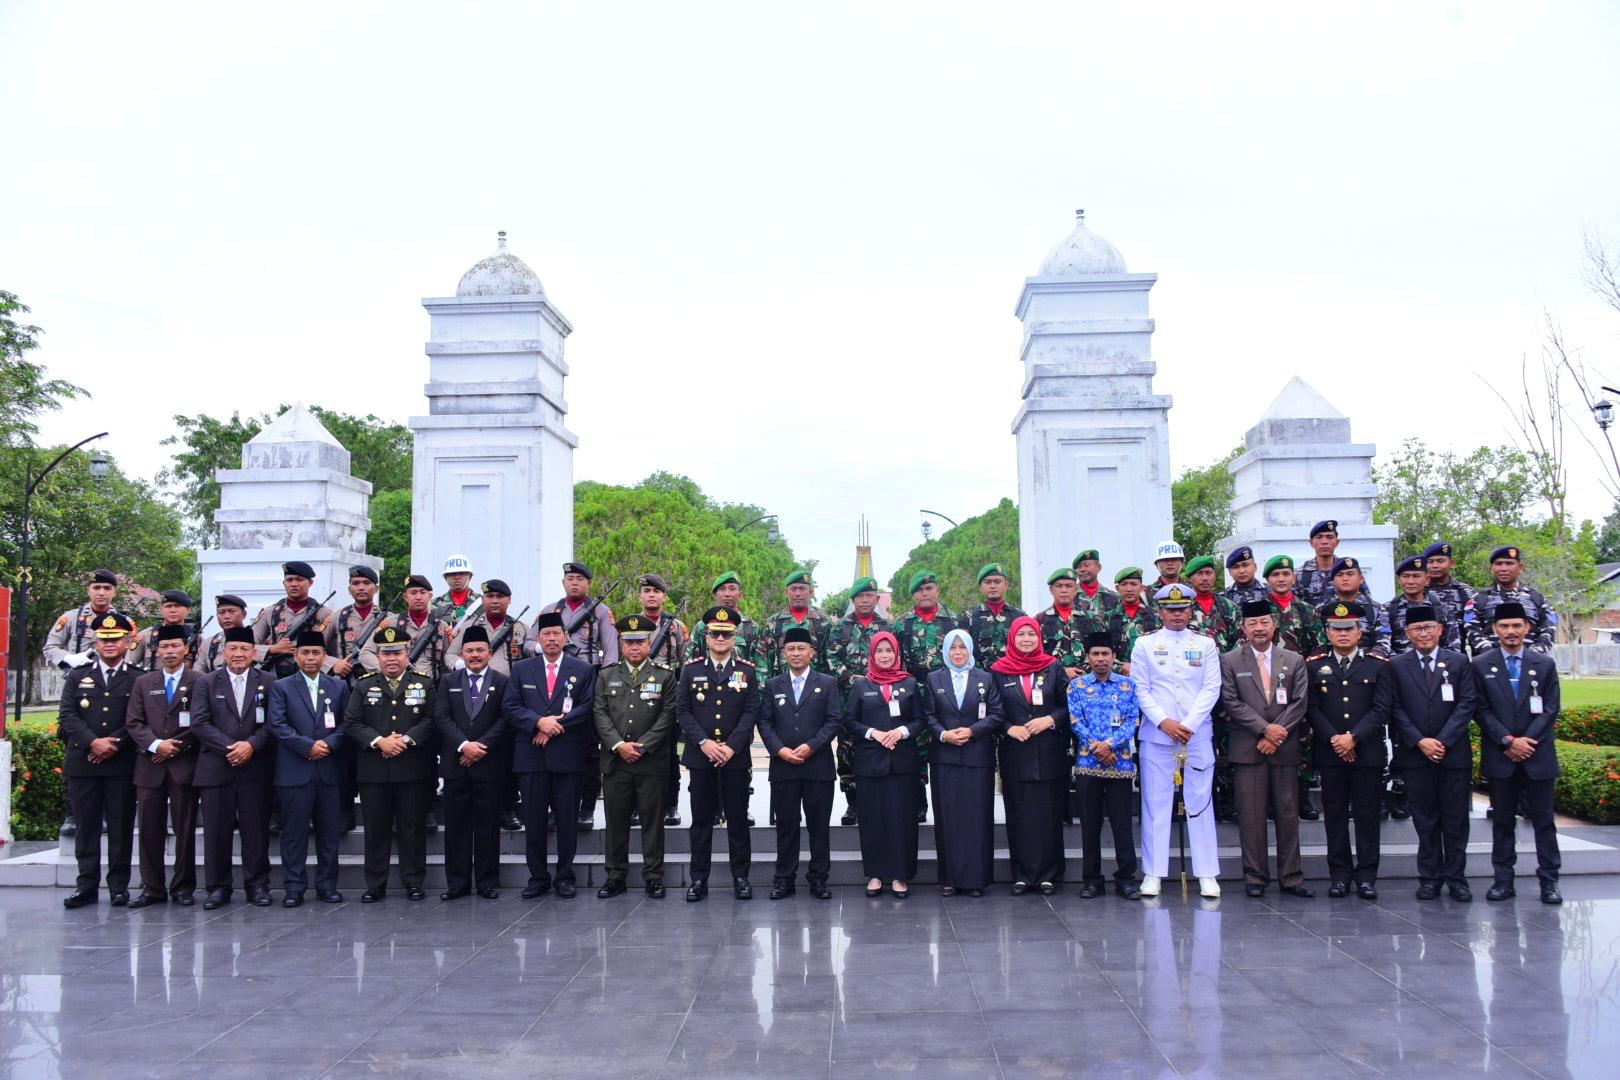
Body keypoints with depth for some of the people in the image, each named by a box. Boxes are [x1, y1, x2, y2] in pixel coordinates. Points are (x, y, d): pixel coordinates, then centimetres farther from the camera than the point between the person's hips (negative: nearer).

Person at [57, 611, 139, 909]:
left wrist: (114, 744, -13)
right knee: (86, 825, 5)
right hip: (82, 762, 2)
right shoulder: (77, 676, 12)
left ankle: (119, 885, 9)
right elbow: (67, 715, 2)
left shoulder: (138, 680, 6)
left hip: (122, 763, -2)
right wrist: (93, 742, -11)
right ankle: (86, 885, 11)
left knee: (121, 826, 2)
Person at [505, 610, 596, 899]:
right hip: (531, 755, 1)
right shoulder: (521, 669, 10)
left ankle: (565, 877, 15)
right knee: (533, 821, 5)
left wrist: (556, 725, -12)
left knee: (567, 820, 4)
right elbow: (509, 707, 2)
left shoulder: (583, 670, 6)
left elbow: (587, 708, -3)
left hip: (568, 755, -1)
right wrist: (539, 722, -13)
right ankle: (537, 877, 15)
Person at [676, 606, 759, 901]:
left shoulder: (747, 671, 5)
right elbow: (682, 711, 0)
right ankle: (699, 879, 12)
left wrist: (731, 747, -12)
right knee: (701, 820, 6)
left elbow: (751, 713, -1)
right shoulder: (691, 669, 5)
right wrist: (704, 743, -12)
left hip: (736, 757, 0)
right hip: (700, 757, 0)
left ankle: (741, 877, 13)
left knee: (738, 819, 5)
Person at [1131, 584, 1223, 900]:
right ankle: (1153, 873, 6)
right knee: (1155, 803, 1)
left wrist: (1188, 725, -10)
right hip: (1156, 734, 0)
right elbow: (1140, 689, 2)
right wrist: (1163, 722, -11)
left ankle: (1207, 875, 7)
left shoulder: (1206, 644, 8)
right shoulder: (1145, 644, 6)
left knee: (1200, 802, 2)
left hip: (1197, 734, 1)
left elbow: (1212, 689, 1)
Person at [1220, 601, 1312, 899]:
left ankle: (1290, 877, 12)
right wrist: (1265, 729, -12)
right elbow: (1232, 703, -3)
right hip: (1247, 749, -2)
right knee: (1251, 816, 0)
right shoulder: (1230, 661, 4)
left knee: (1289, 814, 5)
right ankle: (1255, 877, 8)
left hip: (1286, 749, 2)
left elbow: (1300, 702, 3)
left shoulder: (1294, 661, 10)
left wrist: (1277, 734, -9)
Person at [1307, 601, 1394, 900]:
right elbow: (1312, 708, 2)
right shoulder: (1313, 665, 8)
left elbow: (1382, 709, -3)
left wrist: (1354, 737, -13)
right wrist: (1333, 739, -11)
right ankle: (1339, 874, 12)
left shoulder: (1378, 666, 5)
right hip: (1330, 753, 1)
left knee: (1367, 815, 3)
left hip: (1368, 752, -1)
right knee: (1335, 815, 4)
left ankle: (1366, 876, 10)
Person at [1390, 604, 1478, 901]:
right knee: (1425, 820, 6)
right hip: (1415, 754, 0)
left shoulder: (1460, 662, 5)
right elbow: (1396, 709, 0)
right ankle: (1429, 878, 12)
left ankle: (1456, 878, 13)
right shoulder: (1397, 666, 5)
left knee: (1456, 820, 5)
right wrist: (1420, 741, -11)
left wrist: (1443, 741, -11)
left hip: (1454, 752, 0)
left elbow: (1467, 704, -2)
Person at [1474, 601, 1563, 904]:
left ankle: (1549, 881, 10)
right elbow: (1482, 711, -1)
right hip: (1499, 757, 0)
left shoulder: (1545, 664, 6)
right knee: (1502, 821, 6)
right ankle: (1503, 879, 12)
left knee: (1544, 820, 4)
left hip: (1538, 755, 0)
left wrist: (1528, 740, -11)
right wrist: (1508, 741, -12)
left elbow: (1551, 708, 1)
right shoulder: (1480, 665, 3)